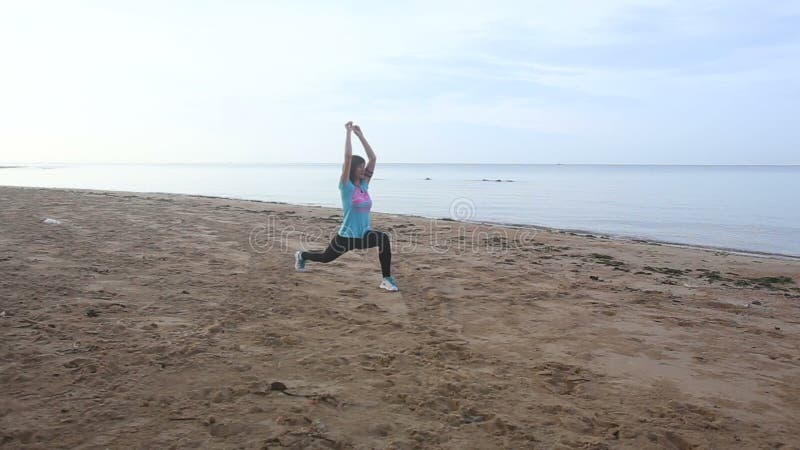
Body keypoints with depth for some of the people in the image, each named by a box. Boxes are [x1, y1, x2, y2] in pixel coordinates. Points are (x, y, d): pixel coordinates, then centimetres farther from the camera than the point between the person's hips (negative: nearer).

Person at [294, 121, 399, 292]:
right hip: (346, 236, -4)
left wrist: (360, 135, 1)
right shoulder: (346, 187, -13)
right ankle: (301, 255, 53)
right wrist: (348, 132, -18)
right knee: (325, 257, 20)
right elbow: (348, 157, -24)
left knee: (384, 238, -28)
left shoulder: (364, 185, 1)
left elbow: (373, 158, 0)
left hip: (364, 234, 4)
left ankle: (386, 279, -20)